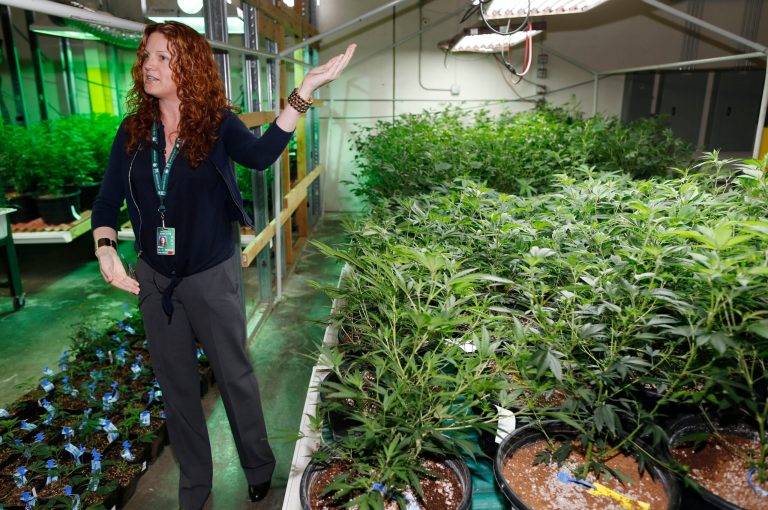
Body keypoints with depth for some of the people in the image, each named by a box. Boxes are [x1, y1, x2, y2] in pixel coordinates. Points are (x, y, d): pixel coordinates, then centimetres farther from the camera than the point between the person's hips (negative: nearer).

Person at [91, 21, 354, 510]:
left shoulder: (218, 124, -11)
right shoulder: (133, 131, -1)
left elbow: (260, 153, -32)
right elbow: (108, 200, 2)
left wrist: (305, 90, -42)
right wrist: (106, 250, -15)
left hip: (212, 276, -4)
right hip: (155, 280, 4)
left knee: (235, 375, 12)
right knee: (176, 386, 17)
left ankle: (260, 467, 38)